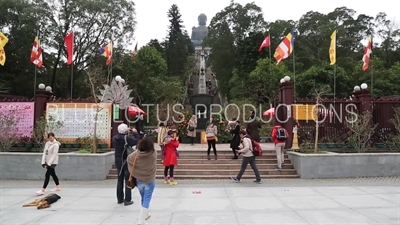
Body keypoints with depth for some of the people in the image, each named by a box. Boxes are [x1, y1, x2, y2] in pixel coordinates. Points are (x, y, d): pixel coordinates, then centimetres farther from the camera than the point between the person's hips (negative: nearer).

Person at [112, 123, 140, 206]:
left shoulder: (114, 138, -4)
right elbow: (137, 141, -17)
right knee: (128, 181, 4)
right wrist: (135, 133, -4)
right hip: (127, 162, -6)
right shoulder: (127, 138, -22)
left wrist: (126, 133, 5)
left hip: (118, 162, 6)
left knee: (120, 180, 17)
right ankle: (127, 200, 6)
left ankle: (120, 199, 26)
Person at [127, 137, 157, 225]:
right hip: (150, 181, -3)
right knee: (146, 200, 4)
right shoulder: (154, 154, -22)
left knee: (144, 199, 24)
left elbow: (129, 158, 0)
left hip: (139, 180, 3)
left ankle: (145, 214, 45)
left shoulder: (135, 155, -19)